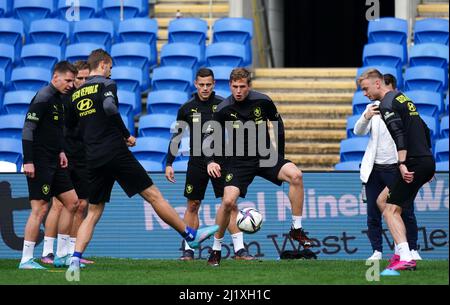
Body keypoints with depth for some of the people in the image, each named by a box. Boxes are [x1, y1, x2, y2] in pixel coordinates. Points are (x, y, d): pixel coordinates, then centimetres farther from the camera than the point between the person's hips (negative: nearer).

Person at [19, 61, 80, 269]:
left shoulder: (58, 98, 15)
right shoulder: (43, 98, -14)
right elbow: (28, 129, -18)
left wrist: (60, 151, 16)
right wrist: (28, 161, -22)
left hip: (54, 163, 10)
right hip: (39, 164, -10)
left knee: (72, 202, 10)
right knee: (40, 208, -10)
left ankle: (62, 254, 16)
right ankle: (26, 259, -5)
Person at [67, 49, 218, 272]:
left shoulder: (76, 94, 15)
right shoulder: (106, 84, -4)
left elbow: (71, 126, 17)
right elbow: (109, 107, -23)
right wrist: (127, 135, -12)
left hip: (93, 160, 6)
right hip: (116, 153, -6)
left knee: (93, 213, 9)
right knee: (153, 195, 3)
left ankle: (75, 260, -8)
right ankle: (191, 236, 10)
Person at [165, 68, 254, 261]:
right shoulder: (187, 108, 3)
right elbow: (176, 137, 11)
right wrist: (169, 163, 6)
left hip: (220, 160, -1)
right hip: (197, 163, 1)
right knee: (192, 206, 4)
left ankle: (239, 249, -6)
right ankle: (188, 250, 12)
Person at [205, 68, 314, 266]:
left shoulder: (263, 102, -8)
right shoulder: (223, 110, -10)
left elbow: (278, 125, 8)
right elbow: (211, 138, -3)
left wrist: (279, 156, 9)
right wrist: (210, 162, -20)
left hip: (266, 156, 1)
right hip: (239, 161, -1)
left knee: (295, 175, -24)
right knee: (228, 201, -19)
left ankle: (296, 229, -12)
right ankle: (216, 249, 0)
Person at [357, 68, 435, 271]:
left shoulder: (387, 104, -9)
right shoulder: (402, 98, 21)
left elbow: (400, 135, -23)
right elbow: (424, 130, 26)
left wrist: (402, 164, -28)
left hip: (414, 163, -10)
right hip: (427, 161, 10)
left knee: (391, 209, -8)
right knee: (382, 201, 16)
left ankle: (406, 259, -19)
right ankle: (403, 251, 10)